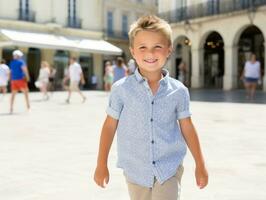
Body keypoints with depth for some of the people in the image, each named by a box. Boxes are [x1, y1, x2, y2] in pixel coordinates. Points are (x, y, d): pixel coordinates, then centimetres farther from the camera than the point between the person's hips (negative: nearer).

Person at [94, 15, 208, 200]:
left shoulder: (178, 91, -5)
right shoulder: (121, 89, -7)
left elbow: (187, 128, 4)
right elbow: (110, 126, 0)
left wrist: (200, 166, 8)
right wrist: (102, 165, 3)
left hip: (169, 169, 0)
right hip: (136, 170, 1)